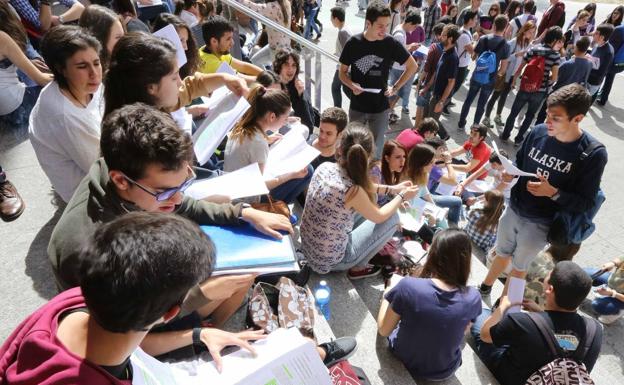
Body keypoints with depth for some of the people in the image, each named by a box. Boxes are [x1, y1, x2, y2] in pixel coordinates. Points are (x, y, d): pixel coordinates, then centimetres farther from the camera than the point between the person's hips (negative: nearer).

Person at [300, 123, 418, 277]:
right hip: (330, 260, -6)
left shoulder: (324, 166, -12)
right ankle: (358, 268, 16)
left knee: (368, 207, 18)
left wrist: (391, 189, 12)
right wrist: (402, 196, 6)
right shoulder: (353, 191, -31)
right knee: (392, 218, 5)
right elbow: (379, 217, -9)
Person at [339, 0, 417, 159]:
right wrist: (352, 85, -18)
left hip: (380, 108, -1)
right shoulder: (353, 43, -8)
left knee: (376, 150, 9)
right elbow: (343, 72, 2)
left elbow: (412, 66, 3)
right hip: (357, 107, 1)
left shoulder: (391, 43, -10)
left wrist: (395, 87, -2)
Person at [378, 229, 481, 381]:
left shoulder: (408, 286, -31)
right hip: (443, 372, 2)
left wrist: (387, 296, 4)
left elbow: (383, 330, -13)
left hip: (404, 357, -1)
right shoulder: (473, 298, -23)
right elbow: (462, 331, 0)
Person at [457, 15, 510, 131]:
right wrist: (497, 73, 10)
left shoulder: (483, 39, -8)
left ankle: (461, 123, 25)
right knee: (481, 104, 13)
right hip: (490, 80, -1)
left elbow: (473, 57, 4)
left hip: (476, 76, 1)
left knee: (468, 100, 17)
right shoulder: (505, 45, -12)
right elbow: (503, 68, -10)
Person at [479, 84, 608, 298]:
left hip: (539, 224, -3)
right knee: (502, 254, 25)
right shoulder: (538, 132, -12)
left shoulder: (593, 154, -21)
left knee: (519, 266, 18)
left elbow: (585, 203, -16)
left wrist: (553, 193, -32)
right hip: (513, 210, 3)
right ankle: (485, 288, 49)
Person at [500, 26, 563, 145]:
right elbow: (554, 78, -13)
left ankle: (505, 135, 27)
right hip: (540, 92, -1)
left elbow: (520, 69, 2)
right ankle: (518, 139, 25)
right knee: (529, 116, 18)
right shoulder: (555, 55, -9)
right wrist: (546, 80, 9)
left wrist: (514, 81, 18)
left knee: (513, 112, 18)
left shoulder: (532, 49, -1)